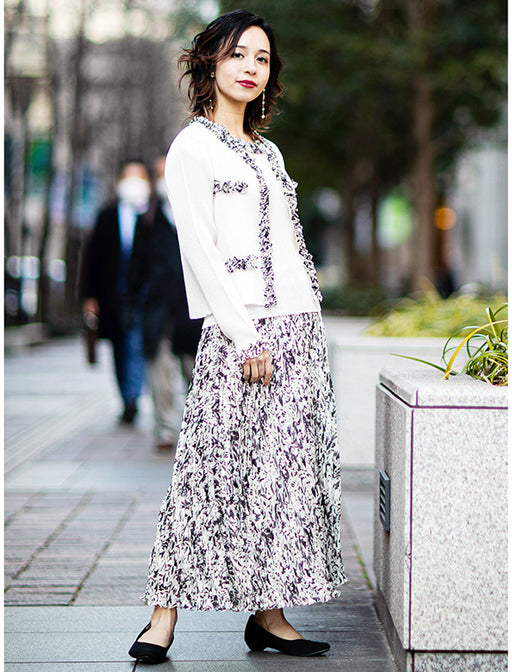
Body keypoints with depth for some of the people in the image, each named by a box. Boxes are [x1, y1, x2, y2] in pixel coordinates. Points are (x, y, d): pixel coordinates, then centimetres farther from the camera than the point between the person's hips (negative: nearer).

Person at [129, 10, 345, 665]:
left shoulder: (267, 151, 19)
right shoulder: (193, 147, -2)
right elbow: (200, 251, -10)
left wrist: (304, 327, 11)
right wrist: (246, 337, -16)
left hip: (299, 327, 7)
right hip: (237, 331, -7)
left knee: (286, 471, 3)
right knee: (216, 470, -7)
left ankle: (268, 613, 7)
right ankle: (166, 609, 1)